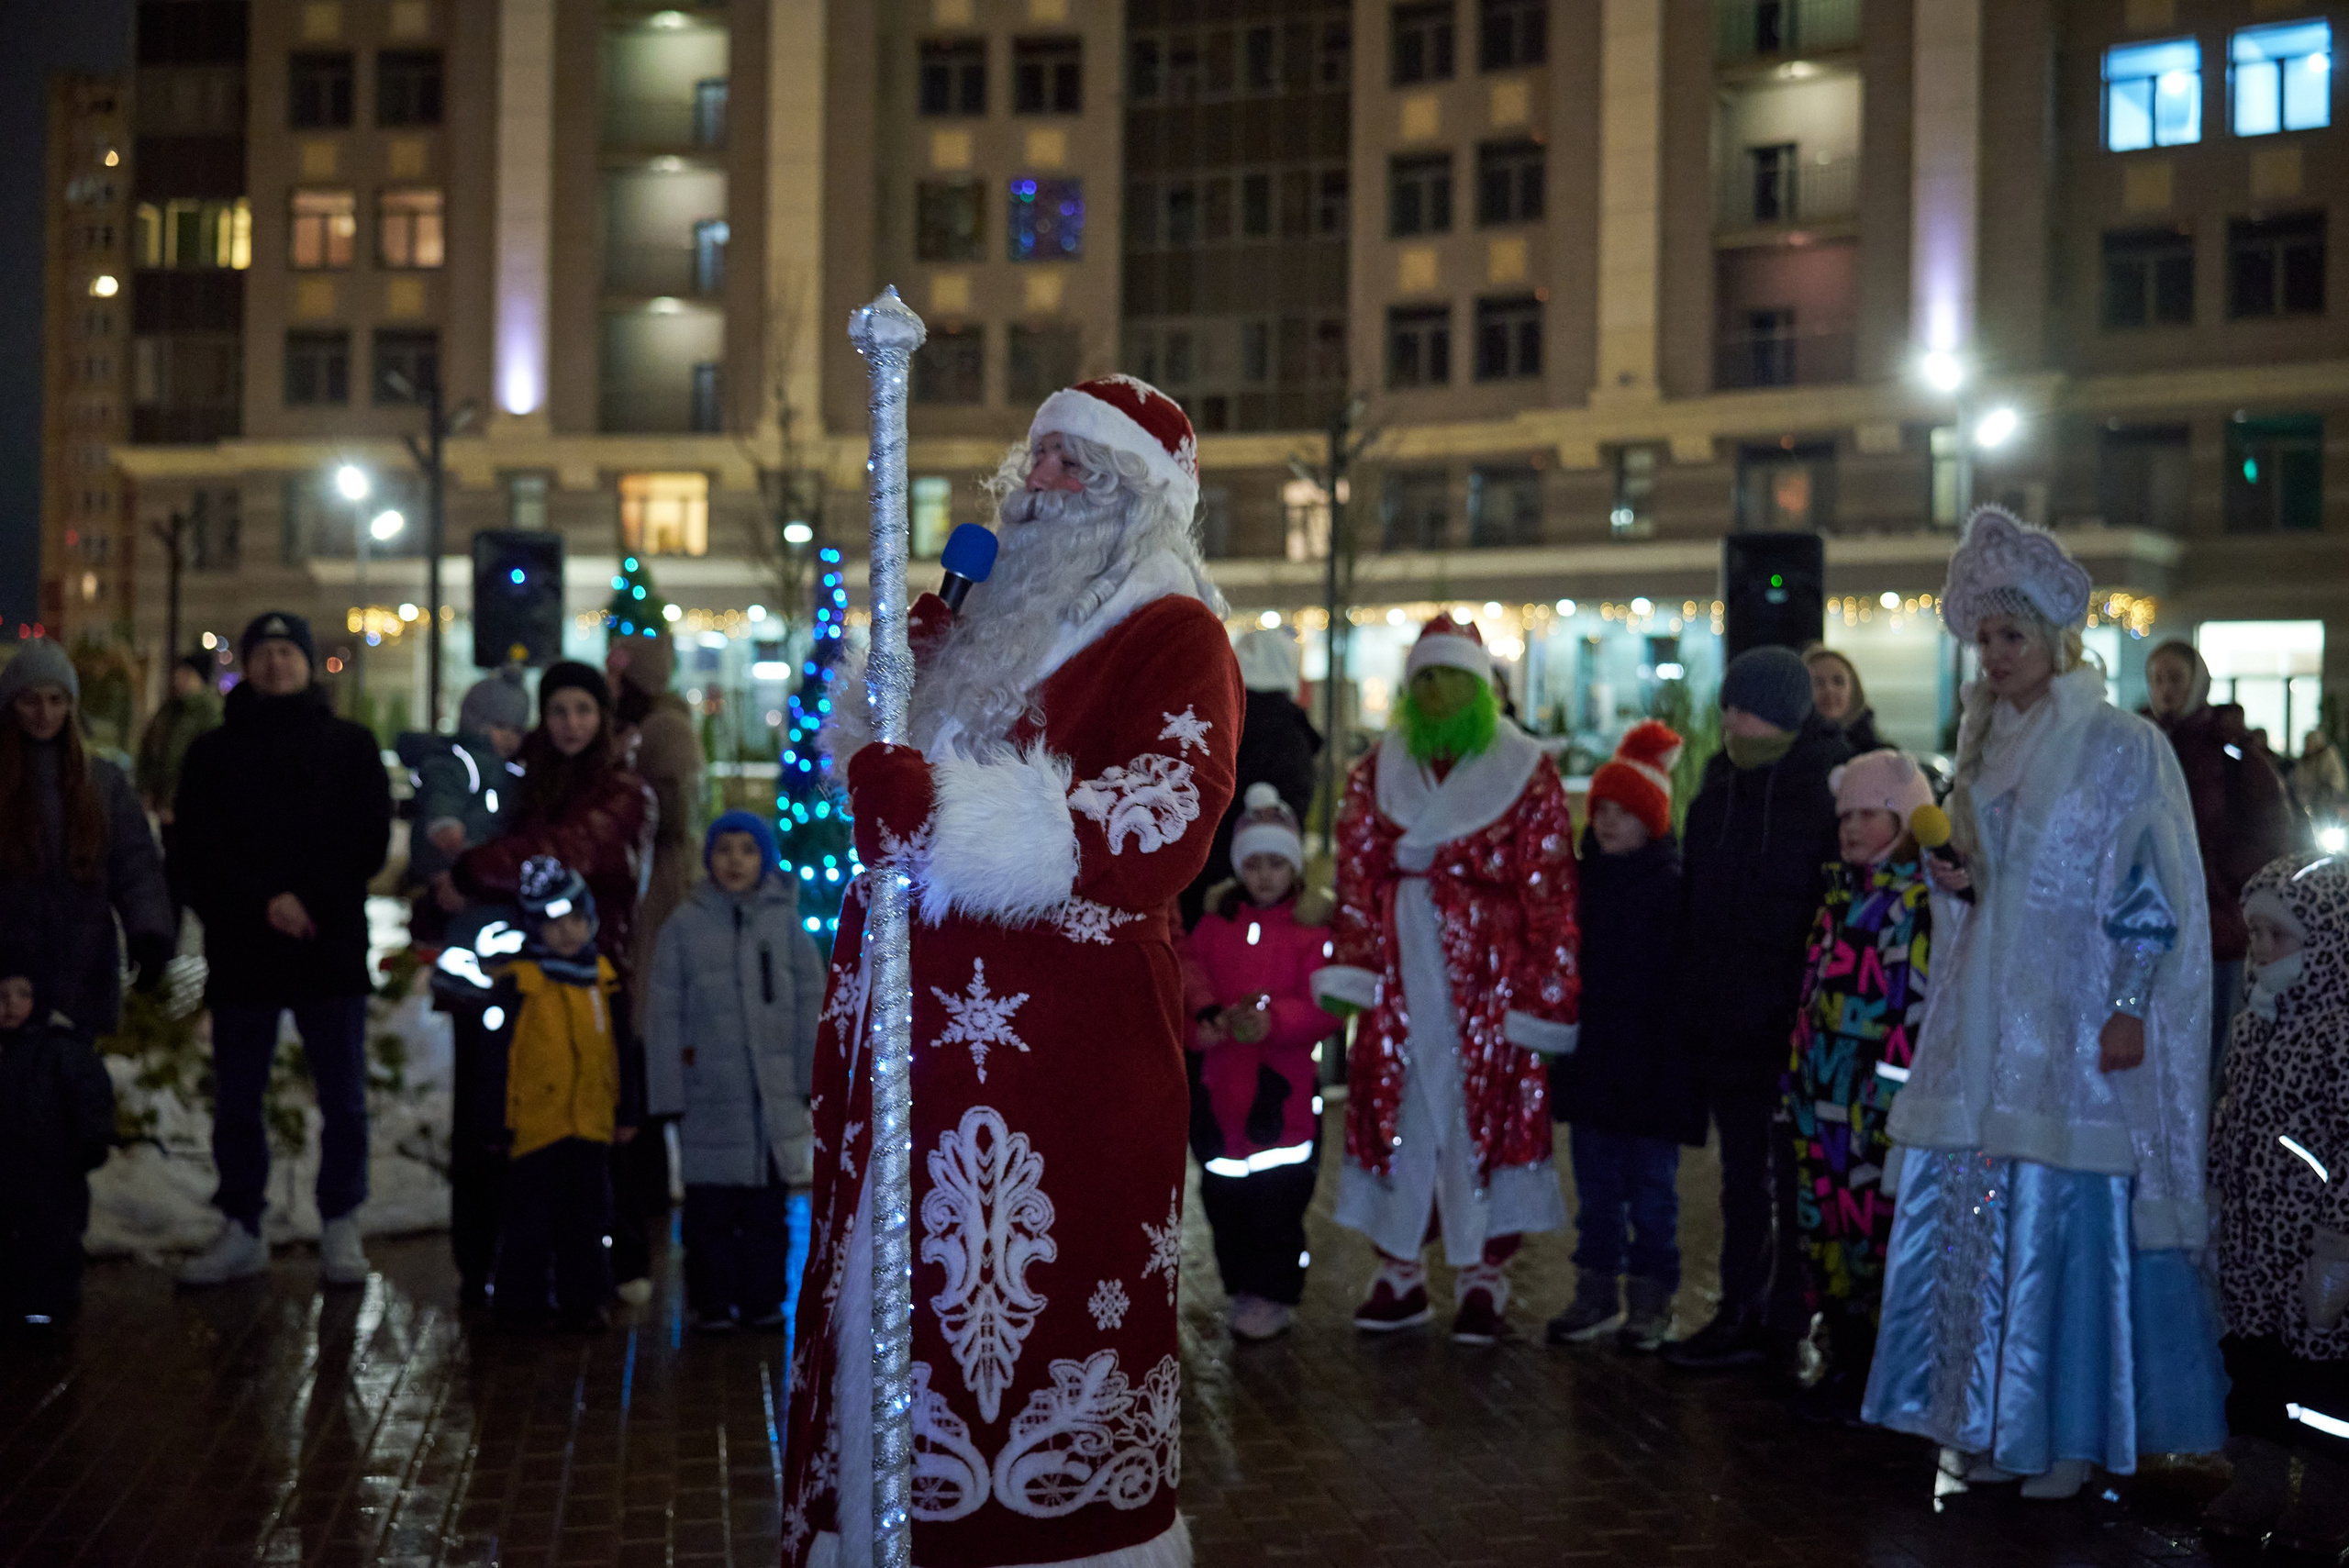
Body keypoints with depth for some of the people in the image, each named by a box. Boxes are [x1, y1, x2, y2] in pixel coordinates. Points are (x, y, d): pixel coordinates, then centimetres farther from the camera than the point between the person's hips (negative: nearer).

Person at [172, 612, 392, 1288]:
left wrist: (311, 900, -11)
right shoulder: (213, 752, 10)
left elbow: (369, 839, 1)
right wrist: (264, 902, -14)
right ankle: (241, 1231, 15)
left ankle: (340, 1228, 10)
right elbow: (197, 852, 0)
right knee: (235, 1101, 5)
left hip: (333, 948, -1)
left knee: (343, 1100, 0)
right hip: (241, 952, 1)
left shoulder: (350, 745, 8)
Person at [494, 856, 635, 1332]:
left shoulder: (603, 980, 8)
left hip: (591, 1125, 4)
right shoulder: (518, 982, -7)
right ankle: (522, 1302, 12)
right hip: (535, 1126, -4)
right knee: (531, 1221, 1)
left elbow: (621, 1054, 16)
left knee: (587, 1221, 9)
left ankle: (584, 1299, 18)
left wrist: (626, 1112, 16)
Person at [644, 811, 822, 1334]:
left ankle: (763, 1299, 17)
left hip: (775, 1092, 1)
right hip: (708, 1091, -1)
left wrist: (811, 1078, 2)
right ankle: (712, 1301, 13)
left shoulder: (784, 921, 5)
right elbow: (664, 1014, 1)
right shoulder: (685, 924, 1)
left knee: (767, 1205, 7)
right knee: (711, 1207, 3)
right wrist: (667, 1093, -3)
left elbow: (811, 1002, 7)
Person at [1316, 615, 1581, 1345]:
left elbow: (1547, 890, -4)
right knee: (1395, 1109, 4)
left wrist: (1545, 988, -10)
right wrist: (1348, 969, -5)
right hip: (1398, 974, 3)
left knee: (1487, 1112, -1)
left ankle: (1484, 1277, 9)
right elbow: (1355, 874, 5)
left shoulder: (1526, 774, 1)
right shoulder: (1378, 771, 11)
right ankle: (1399, 1271, 14)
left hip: (1486, 976, -3)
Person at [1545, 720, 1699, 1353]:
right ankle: (1597, 1293, 20)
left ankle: (1650, 1299, 12)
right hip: (1590, 1057, 6)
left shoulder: (1672, 886, -9)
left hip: (1649, 1057, -6)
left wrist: (1675, 1055, -17)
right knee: (1595, 1182, 12)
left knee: (1650, 1183, 3)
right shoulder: (1584, 878, 10)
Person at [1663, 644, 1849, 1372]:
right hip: (1727, 1022, 6)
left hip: (1796, 1016, -6)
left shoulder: (1833, 789, -9)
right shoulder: (1718, 787, 10)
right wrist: (1691, 1000, 11)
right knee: (1742, 1176, 12)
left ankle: (1791, 1319, 11)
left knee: (1796, 1178, 2)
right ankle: (1742, 1315, 20)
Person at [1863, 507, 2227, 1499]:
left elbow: (2151, 894, -7)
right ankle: (1987, 1420, 13)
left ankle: (2073, 1431, 5)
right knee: (1971, 1208, 4)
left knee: (2071, 1218, -5)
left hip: (2075, 1024, -6)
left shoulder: (2124, 748, -4)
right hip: (1985, 1014, 6)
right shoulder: (1986, 746, 14)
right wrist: (1955, 881, 0)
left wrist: (2130, 1008, -15)